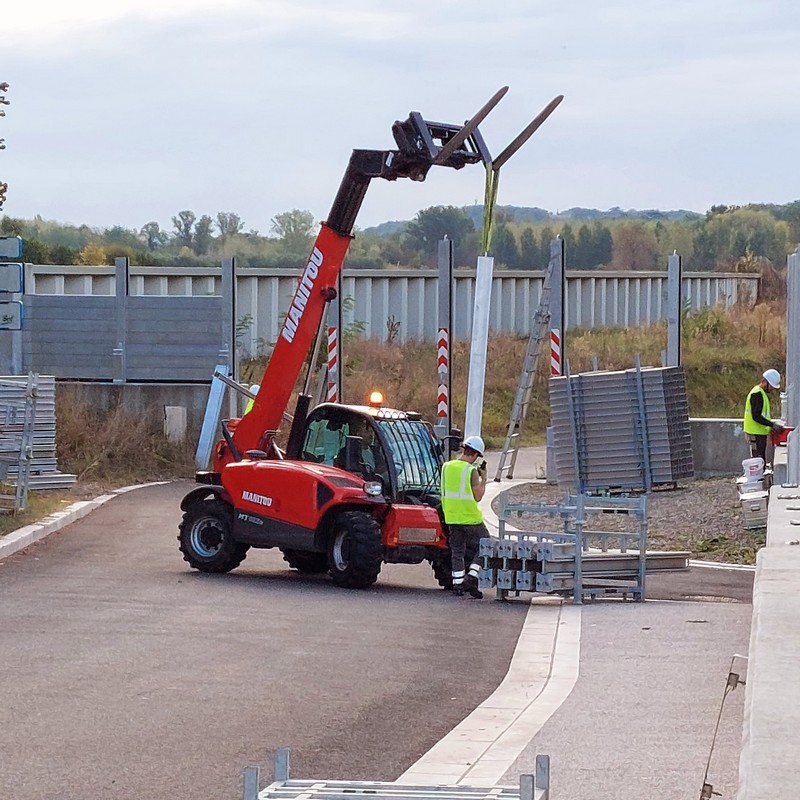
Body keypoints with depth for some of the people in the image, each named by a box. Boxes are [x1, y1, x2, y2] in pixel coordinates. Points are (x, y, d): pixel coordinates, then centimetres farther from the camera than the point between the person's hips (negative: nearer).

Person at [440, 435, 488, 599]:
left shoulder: (446, 466, 2)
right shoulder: (471, 471, -15)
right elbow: (478, 496, -11)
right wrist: (483, 478, 0)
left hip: (451, 517, 6)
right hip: (470, 517, -5)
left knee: (457, 550, 15)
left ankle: (457, 583, 11)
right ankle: (472, 578, -5)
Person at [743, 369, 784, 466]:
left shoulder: (761, 393, 16)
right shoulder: (757, 394, -17)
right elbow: (756, 416, -24)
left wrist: (772, 424, 10)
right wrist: (772, 425, -22)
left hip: (760, 433, 10)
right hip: (756, 434, -10)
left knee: (762, 462, 13)